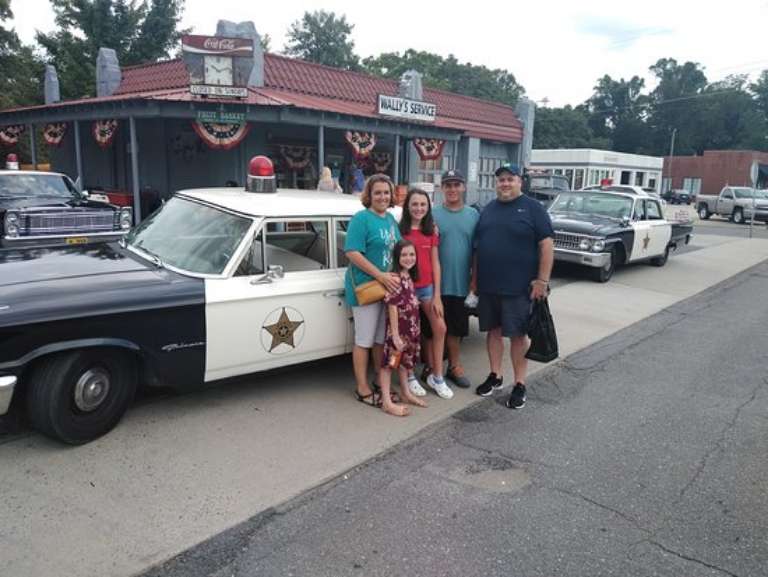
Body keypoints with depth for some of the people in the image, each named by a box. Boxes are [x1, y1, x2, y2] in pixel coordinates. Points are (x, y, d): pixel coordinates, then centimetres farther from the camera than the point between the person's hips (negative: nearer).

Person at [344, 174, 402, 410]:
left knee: (382, 339, 15)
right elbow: (352, 253, -20)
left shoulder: (391, 219, 12)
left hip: (388, 287, 7)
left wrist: (397, 276, 4)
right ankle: (363, 389, 13)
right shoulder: (361, 219, -12)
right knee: (364, 340, 2)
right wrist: (381, 276, -23)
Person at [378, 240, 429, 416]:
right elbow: (392, 307, -21)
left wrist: (414, 329, 15)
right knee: (390, 362, -2)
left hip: (410, 328, 9)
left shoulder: (409, 278, 8)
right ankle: (387, 402, 2)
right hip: (397, 329, -9)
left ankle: (406, 393, 33)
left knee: (405, 360, 19)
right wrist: (395, 335, -23)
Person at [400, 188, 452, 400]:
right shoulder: (399, 230, -6)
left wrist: (436, 295, 1)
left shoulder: (432, 230, 6)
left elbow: (435, 263, 5)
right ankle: (410, 377, 22)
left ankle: (436, 376, 13)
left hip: (428, 287, 4)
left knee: (440, 328, -2)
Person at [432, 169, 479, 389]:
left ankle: (454, 366, 29)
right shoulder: (432, 214, -2)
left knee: (455, 328, 14)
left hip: (462, 285, 3)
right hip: (437, 284, -2)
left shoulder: (473, 215, 6)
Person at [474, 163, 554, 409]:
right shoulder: (488, 209, 12)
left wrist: (542, 280, -14)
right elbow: (478, 246, 16)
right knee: (493, 331, 12)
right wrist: (475, 279, 11)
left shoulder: (533, 208, -4)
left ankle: (520, 385, 13)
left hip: (519, 287, -5)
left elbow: (546, 245, -8)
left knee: (518, 334, 2)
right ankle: (495, 376, 26)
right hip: (488, 286, 5)